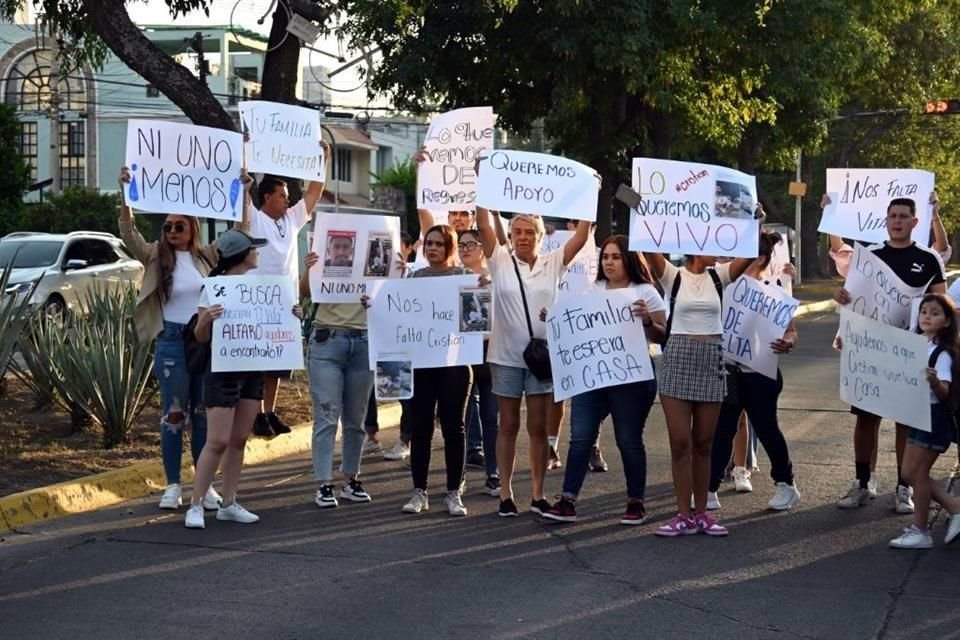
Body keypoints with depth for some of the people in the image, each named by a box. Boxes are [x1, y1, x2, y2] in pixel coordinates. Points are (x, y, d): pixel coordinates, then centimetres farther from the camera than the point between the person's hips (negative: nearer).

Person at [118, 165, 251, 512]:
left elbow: (240, 233, 6)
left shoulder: (207, 256, 6)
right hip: (172, 342, -2)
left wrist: (243, 195, -5)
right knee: (174, 414, 2)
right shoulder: (156, 257, 0)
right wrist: (125, 194, -26)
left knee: (204, 414, 8)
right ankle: (173, 486, 9)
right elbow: (129, 234, -14)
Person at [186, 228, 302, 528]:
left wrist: (290, 316, -2)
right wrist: (205, 319, -31)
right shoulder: (214, 288, -10)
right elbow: (201, 337, -9)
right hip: (223, 370, -6)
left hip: (253, 370, 6)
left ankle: (229, 503, 16)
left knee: (239, 440, 9)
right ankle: (196, 506, -3)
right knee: (218, 441, -9)